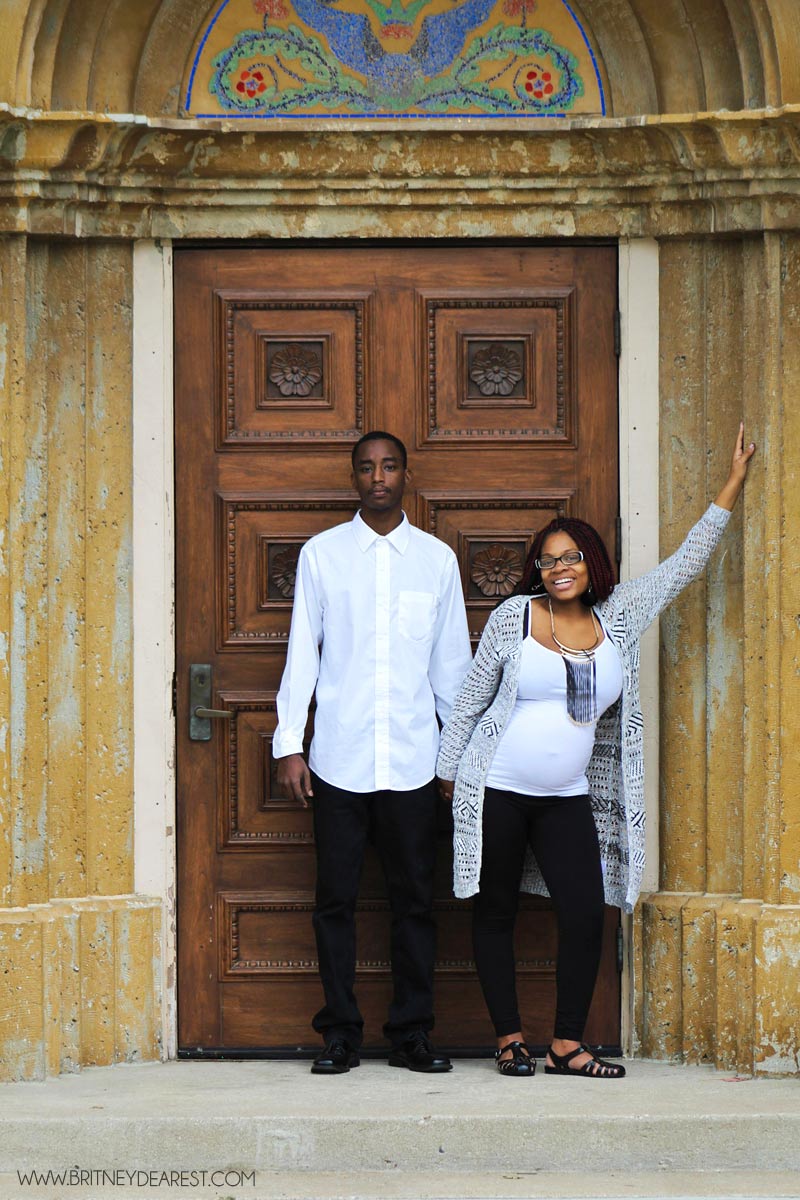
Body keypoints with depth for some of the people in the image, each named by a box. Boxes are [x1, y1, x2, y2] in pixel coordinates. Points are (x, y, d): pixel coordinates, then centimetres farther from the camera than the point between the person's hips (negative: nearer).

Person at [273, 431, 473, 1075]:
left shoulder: (437, 558, 7)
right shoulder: (321, 554, 4)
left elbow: (453, 662, 11)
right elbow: (302, 653, 4)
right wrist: (289, 744, 0)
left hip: (413, 760, 1)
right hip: (339, 757, -1)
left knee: (414, 899, 3)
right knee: (336, 898, 1)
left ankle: (412, 1033, 10)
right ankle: (341, 1033, 9)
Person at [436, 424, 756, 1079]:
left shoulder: (618, 618, 5)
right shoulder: (514, 616, -3)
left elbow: (685, 563, 9)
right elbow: (471, 699, 4)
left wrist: (732, 486, 9)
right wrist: (447, 773, 5)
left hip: (569, 798, 3)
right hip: (497, 791, -3)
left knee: (586, 913, -7)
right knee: (496, 912, 2)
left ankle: (568, 1045, 2)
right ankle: (510, 1039, 12)